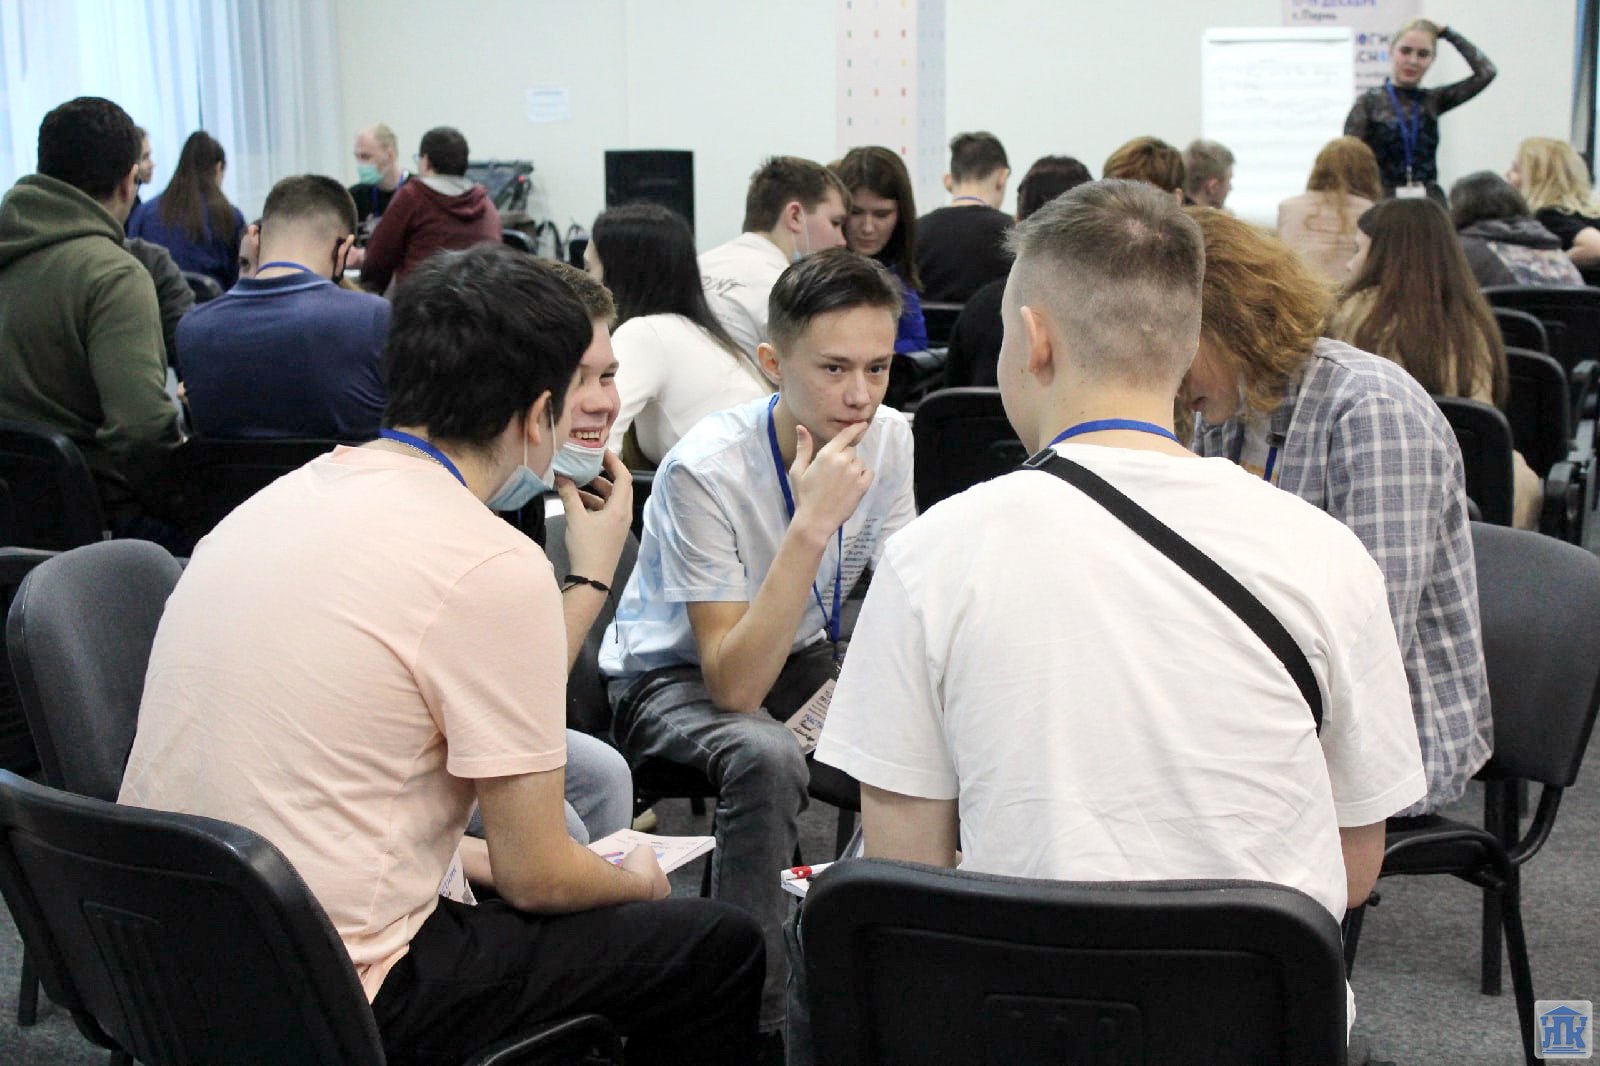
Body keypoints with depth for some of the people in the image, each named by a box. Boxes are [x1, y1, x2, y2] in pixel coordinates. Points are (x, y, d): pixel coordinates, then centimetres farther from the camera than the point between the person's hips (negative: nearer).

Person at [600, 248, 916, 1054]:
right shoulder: (705, 469, -29)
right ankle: (753, 1013, -22)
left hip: (798, 656, 6)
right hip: (674, 677, -5)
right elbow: (734, 685, -33)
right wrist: (811, 526, -41)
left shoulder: (888, 439, -12)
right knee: (767, 757, -36)